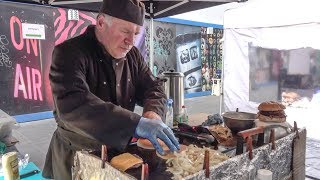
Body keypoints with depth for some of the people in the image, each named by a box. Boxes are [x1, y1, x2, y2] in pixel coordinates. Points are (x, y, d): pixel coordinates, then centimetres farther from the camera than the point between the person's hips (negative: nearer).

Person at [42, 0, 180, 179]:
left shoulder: (133, 55, -1)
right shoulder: (70, 53, -22)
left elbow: (153, 87, -1)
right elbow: (71, 106, -37)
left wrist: (153, 113, -25)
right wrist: (136, 123, -45)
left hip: (120, 151, 6)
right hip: (76, 156, -5)